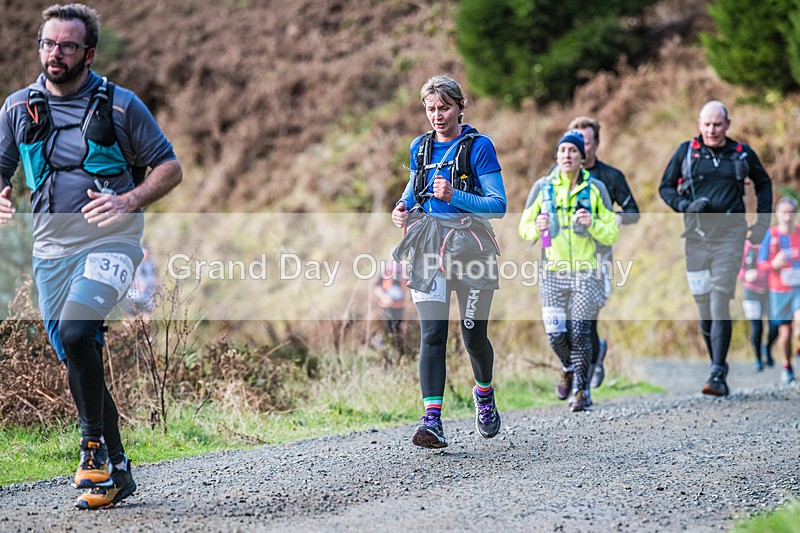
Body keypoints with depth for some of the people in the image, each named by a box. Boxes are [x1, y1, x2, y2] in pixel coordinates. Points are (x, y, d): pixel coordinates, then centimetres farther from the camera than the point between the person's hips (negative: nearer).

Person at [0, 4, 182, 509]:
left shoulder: (120, 104, -1)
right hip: (51, 249, 4)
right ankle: (116, 471, 18)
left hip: (111, 242, -4)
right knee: (80, 362, 7)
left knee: (75, 333, -27)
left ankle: (95, 444, -11)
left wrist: (128, 200, -16)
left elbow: (171, 168, 2)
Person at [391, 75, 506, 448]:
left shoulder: (479, 146, -5)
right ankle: (432, 422, -18)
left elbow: (498, 205, -9)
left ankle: (484, 392, 37)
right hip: (428, 246, 3)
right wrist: (403, 206, 6)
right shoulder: (420, 147, 11)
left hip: (469, 244, -3)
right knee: (432, 334, -10)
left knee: (474, 336, 5)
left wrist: (454, 196, -22)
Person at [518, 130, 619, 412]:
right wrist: (537, 227, -11)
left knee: (580, 333, -7)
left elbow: (613, 233, 3)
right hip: (552, 272, 2)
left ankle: (580, 390, 6)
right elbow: (524, 227, 12)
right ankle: (569, 368, 32)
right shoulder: (542, 187, 6)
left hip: (586, 273, -1)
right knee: (556, 335, 0)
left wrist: (592, 224, -16)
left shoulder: (596, 189, 3)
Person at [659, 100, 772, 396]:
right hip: (696, 236, 2)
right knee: (703, 307, 4)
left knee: (720, 305, -12)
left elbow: (764, 183, 22)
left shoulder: (742, 153, 6)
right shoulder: (686, 152, 5)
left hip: (729, 236, -2)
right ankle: (717, 366, 18)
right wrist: (686, 205, -8)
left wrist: (763, 221, 11)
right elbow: (665, 187, 11)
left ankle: (718, 375, -15)